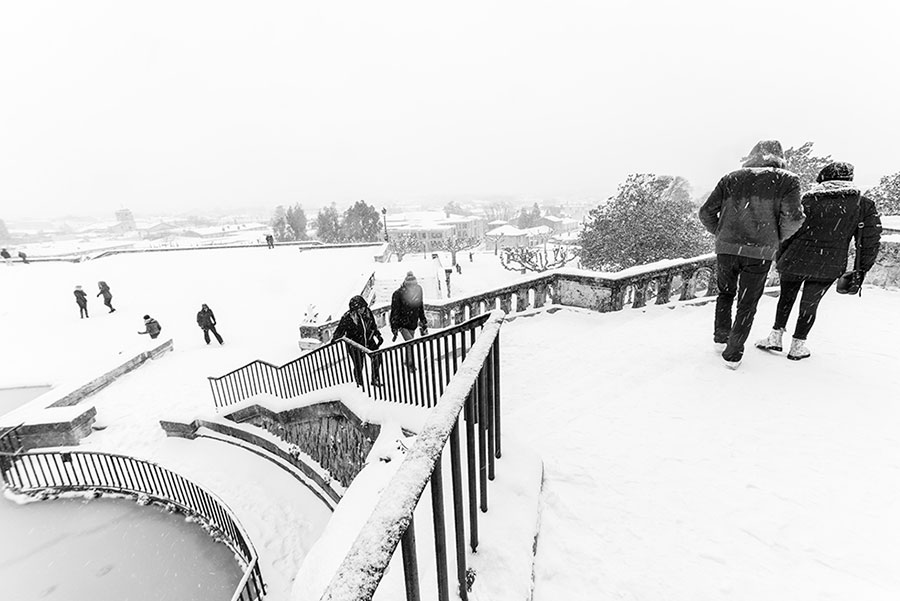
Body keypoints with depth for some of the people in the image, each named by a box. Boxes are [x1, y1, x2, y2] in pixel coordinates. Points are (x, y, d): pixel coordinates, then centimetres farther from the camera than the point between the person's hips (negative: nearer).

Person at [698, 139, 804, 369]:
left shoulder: (731, 178, 7)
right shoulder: (787, 180, 1)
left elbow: (706, 212, 3)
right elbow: (792, 218, -10)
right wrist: (777, 239, 9)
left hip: (726, 248, 2)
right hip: (760, 252, -1)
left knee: (725, 294, 24)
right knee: (747, 304, 10)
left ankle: (720, 338, 27)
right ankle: (733, 354, 13)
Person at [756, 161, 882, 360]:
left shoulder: (808, 200, -1)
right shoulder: (864, 205, 4)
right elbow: (872, 240, 6)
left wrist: (779, 259, 10)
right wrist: (862, 269, 15)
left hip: (796, 260, -1)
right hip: (829, 268, 1)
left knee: (786, 297, 17)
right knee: (809, 304, 13)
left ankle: (775, 337, 17)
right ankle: (797, 346, 18)